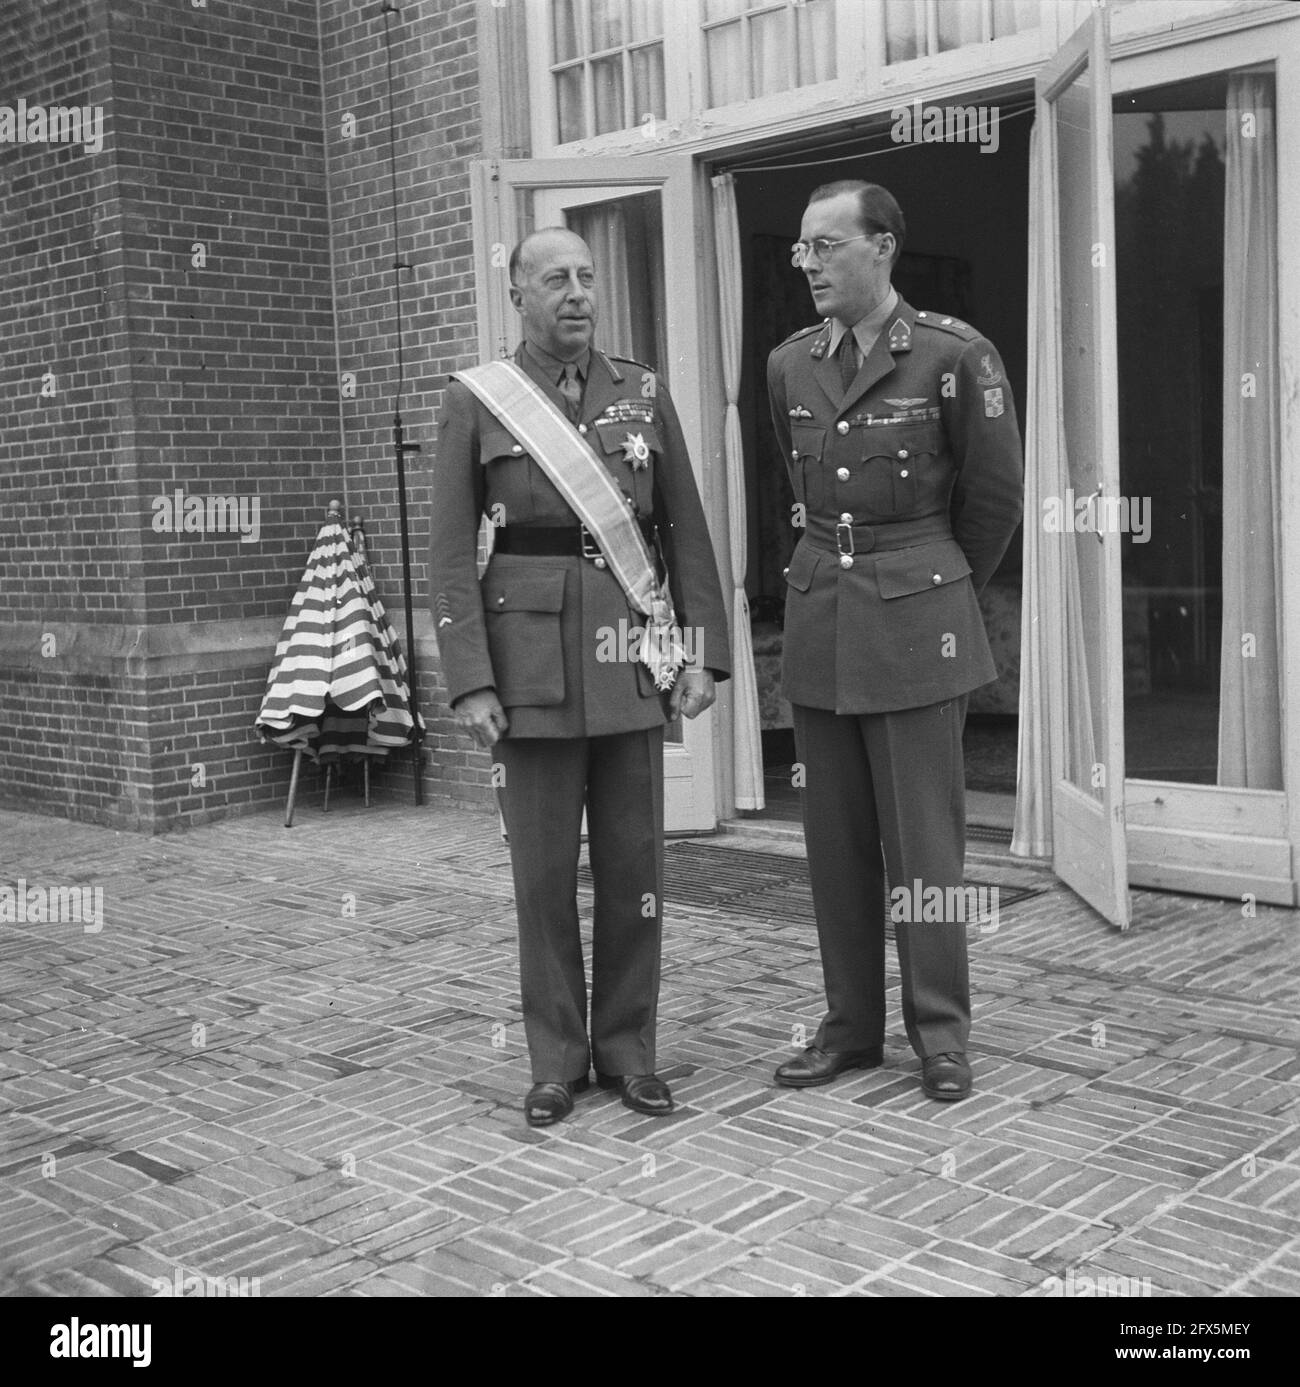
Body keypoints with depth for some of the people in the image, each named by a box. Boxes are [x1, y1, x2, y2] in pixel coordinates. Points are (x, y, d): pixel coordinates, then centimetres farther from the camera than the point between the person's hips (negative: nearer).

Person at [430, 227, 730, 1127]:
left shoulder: (645, 393, 8)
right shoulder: (475, 401, 2)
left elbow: (688, 535, 8)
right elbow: (454, 553, -2)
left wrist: (703, 653, 0)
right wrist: (470, 682, -9)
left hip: (631, 659, 2)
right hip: (532, 660, -2)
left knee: (635, 865, 7)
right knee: (544, 870, 4)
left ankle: (628, 1049, 21)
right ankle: (557, 1060, 18)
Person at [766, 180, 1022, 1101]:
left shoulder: (954, 356, -8)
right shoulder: (790, 365, 8)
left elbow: (996, 495, 2)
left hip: (917, 622, -5)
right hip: (819, 621, 5)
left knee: (924, 840, 1)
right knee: (836, 840, 9)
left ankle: (940, 1033, 15)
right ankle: (851, 1026, 20)